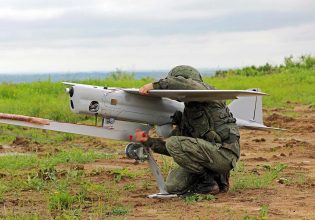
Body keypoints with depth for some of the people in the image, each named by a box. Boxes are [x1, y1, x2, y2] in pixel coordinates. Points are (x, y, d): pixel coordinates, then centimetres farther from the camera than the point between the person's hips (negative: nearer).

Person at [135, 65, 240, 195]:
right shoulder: (185, 116, 20)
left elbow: (186, 84, -28)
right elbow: (171, 150, 17)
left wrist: (155, 85, -23)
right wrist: (149, 141, 6)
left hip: (224, 153, -9)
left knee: (174, 143, -19)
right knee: (172, 186, 4)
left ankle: (208, 183, -9)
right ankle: (217, 177, 14)